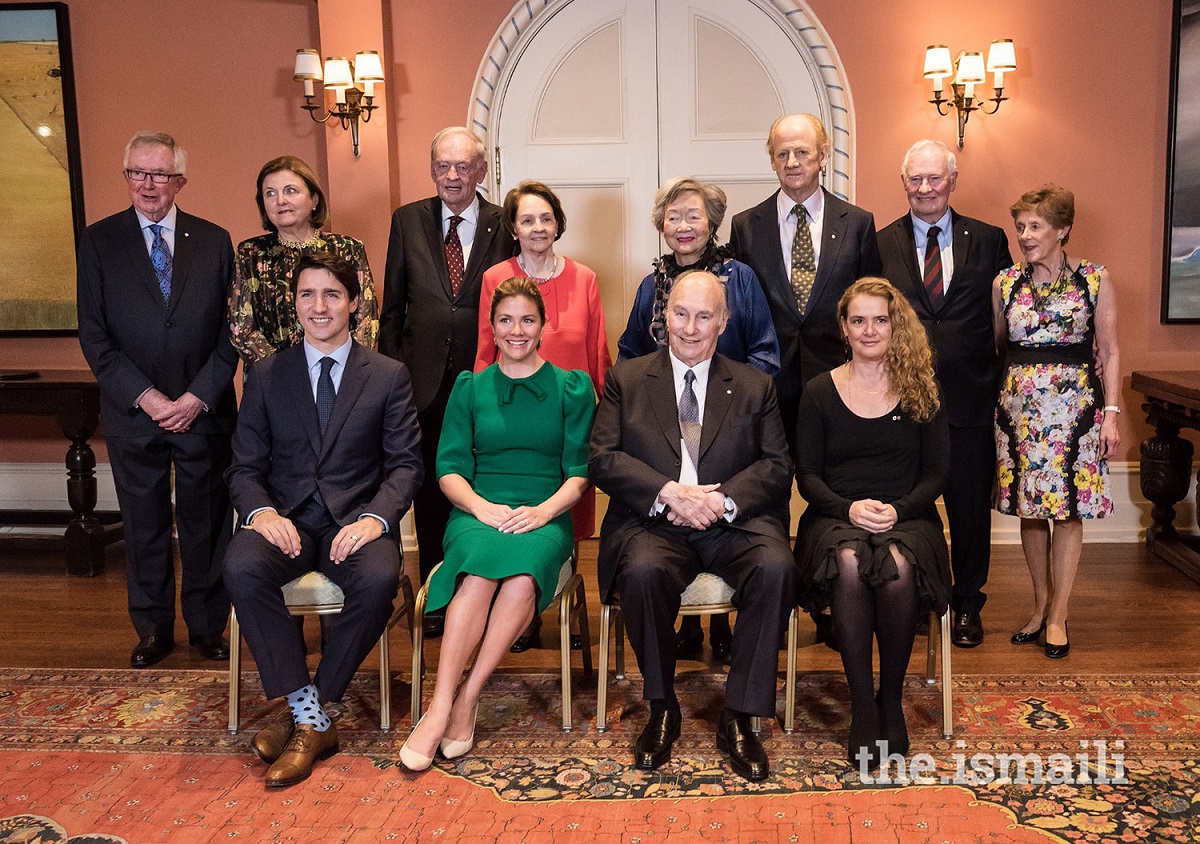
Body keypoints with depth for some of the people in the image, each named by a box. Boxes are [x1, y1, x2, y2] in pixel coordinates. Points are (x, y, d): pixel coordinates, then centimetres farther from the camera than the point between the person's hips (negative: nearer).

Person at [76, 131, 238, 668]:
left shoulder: (214, 241, 4)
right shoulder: (98, 241, 3)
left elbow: (231, 329, 1)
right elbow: (93, 334, -2)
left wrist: (199, 396, -9)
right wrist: (144, 396, -11)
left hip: (205, 409, 0)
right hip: (133, 412, 0)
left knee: (206, 522, 8)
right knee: (144, 525, 10)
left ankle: (207, 626, 24)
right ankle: (153, 630, 25)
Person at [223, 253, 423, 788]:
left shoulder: (389, 376, 8)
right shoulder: (266, 376, 12)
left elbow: (406, 463, 2)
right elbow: (245, 466, 9)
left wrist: (375, 518, -18)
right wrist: (262, 511, -14)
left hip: (355, 520, -1)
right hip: (286, 519, 2)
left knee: (378, 580, -34)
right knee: (241, 567, -32)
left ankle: (298, 712, -14)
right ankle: (311, 716, -21)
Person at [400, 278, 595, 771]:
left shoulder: (572, 388, 12)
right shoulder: (469, 388, 15)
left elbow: (580, 472, 5)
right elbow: (449, 469, 8)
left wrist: (544, 510, -14)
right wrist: (482, 506, -13)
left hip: (545, 520, 0)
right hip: (478, 514, 1)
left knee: (523, 576, -35)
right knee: (483, 564, -35)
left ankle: (466, 698, -24)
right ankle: (441, 707, -33)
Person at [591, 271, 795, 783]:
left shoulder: (755, 386, 16)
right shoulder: (626, 379, 13)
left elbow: (777, 466, 6)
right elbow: (603, 460, 1)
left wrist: (724, 500, -13)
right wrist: (670, 492, -14)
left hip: (733, 524, 1)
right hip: (653, 524, -1)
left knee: (776, 567, -30)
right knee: (643, 572, -34)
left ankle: (738, 718, -16)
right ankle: (662, 709, -9)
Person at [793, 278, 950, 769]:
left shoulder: (921, 391, 9)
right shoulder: (820, 392, 8)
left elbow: (936, 471, 7)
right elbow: (806, 475, 6)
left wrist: (898, 509, -11)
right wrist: (849, 508, -13)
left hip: (907, 517, 0)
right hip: (836, 516, 0)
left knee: (899, 567, -34)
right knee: (849, 564, -35)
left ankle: (891, 697, -13)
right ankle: (862, 705, -24)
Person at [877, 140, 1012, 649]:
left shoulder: (989, 241, 5)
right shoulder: (880, 245, 3)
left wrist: (998, 386, 0)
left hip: (970, 399, 1)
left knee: (971, 507, 10)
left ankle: (967, 605, 27)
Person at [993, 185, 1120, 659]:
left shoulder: (1094, 279, 0)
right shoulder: (1005, 284, 6)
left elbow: (1109, 352, 2)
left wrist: (1111, 413, -4)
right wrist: (993, 402, 5)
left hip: (1074, 404, -2)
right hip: (1019, 407, 2)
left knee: (1068, 510, 0)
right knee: (1029, 508, 7)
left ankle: (1058, 616, 10)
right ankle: (1040, 606, 22)